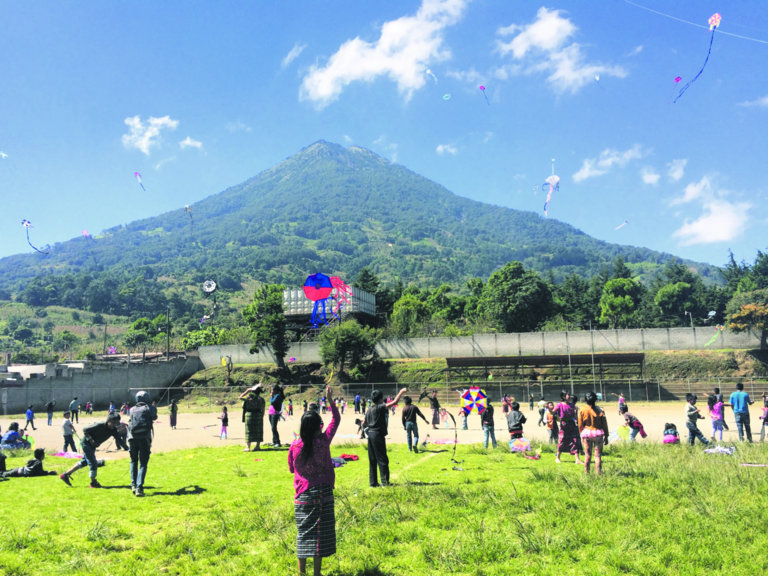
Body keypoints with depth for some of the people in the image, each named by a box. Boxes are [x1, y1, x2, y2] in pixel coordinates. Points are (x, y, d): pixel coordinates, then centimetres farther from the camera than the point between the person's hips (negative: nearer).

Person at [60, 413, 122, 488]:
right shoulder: (99, 425, -29)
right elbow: (85, 429, -21)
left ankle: (66, 475, 33)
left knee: (84, 462, 19)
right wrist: (90, 439, -30)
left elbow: (118, 440, -10)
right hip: (86, 443, -8)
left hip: (93, 446, 8)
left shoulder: (113, 430, -12)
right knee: (93, 463, -10)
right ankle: (93, 482, 6)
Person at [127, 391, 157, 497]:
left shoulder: (132, 410, 13)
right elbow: (154, 417, 25)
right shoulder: (150, 408, 8)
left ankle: (133, 484, 15)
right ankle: (139, 487, -12)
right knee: (143, 464, 0)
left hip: (132, 438, 3)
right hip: (144, 438, -3)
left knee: (134, 461, 22)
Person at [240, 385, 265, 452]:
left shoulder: (249, 398, -11)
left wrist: (247, 391, 3)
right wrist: (262, 417, 16)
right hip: (259, 415, 4)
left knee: (249, 431, -1)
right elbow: (263, 409, 6)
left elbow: (240, 397, 1)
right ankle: (258, 446, 15)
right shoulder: (261, 399, 2)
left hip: (250, 415, -4)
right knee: (258, 431, 12)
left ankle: (248, 447, -2)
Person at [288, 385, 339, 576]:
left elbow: (291, 468, 7)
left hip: (302, 494, 2)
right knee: (320, 532, 6)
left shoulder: (295, 445, -8)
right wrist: (330, 400, 4)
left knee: (303, 532, 12)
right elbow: (336, 420, 0)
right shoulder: (324, 441, -12)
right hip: (322, 492, -2)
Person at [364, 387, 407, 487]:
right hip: (378, 435, -8)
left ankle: (373, 482, 12)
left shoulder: (370, 410, 12)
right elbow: (394, 402, -16)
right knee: (382, 459, -1)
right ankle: (385, 481, 2)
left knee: (372, 460, 10)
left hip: (370, 435, 8)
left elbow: (365, 422, 16)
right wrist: (401, 392, -7)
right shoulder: (380, 408, -11)